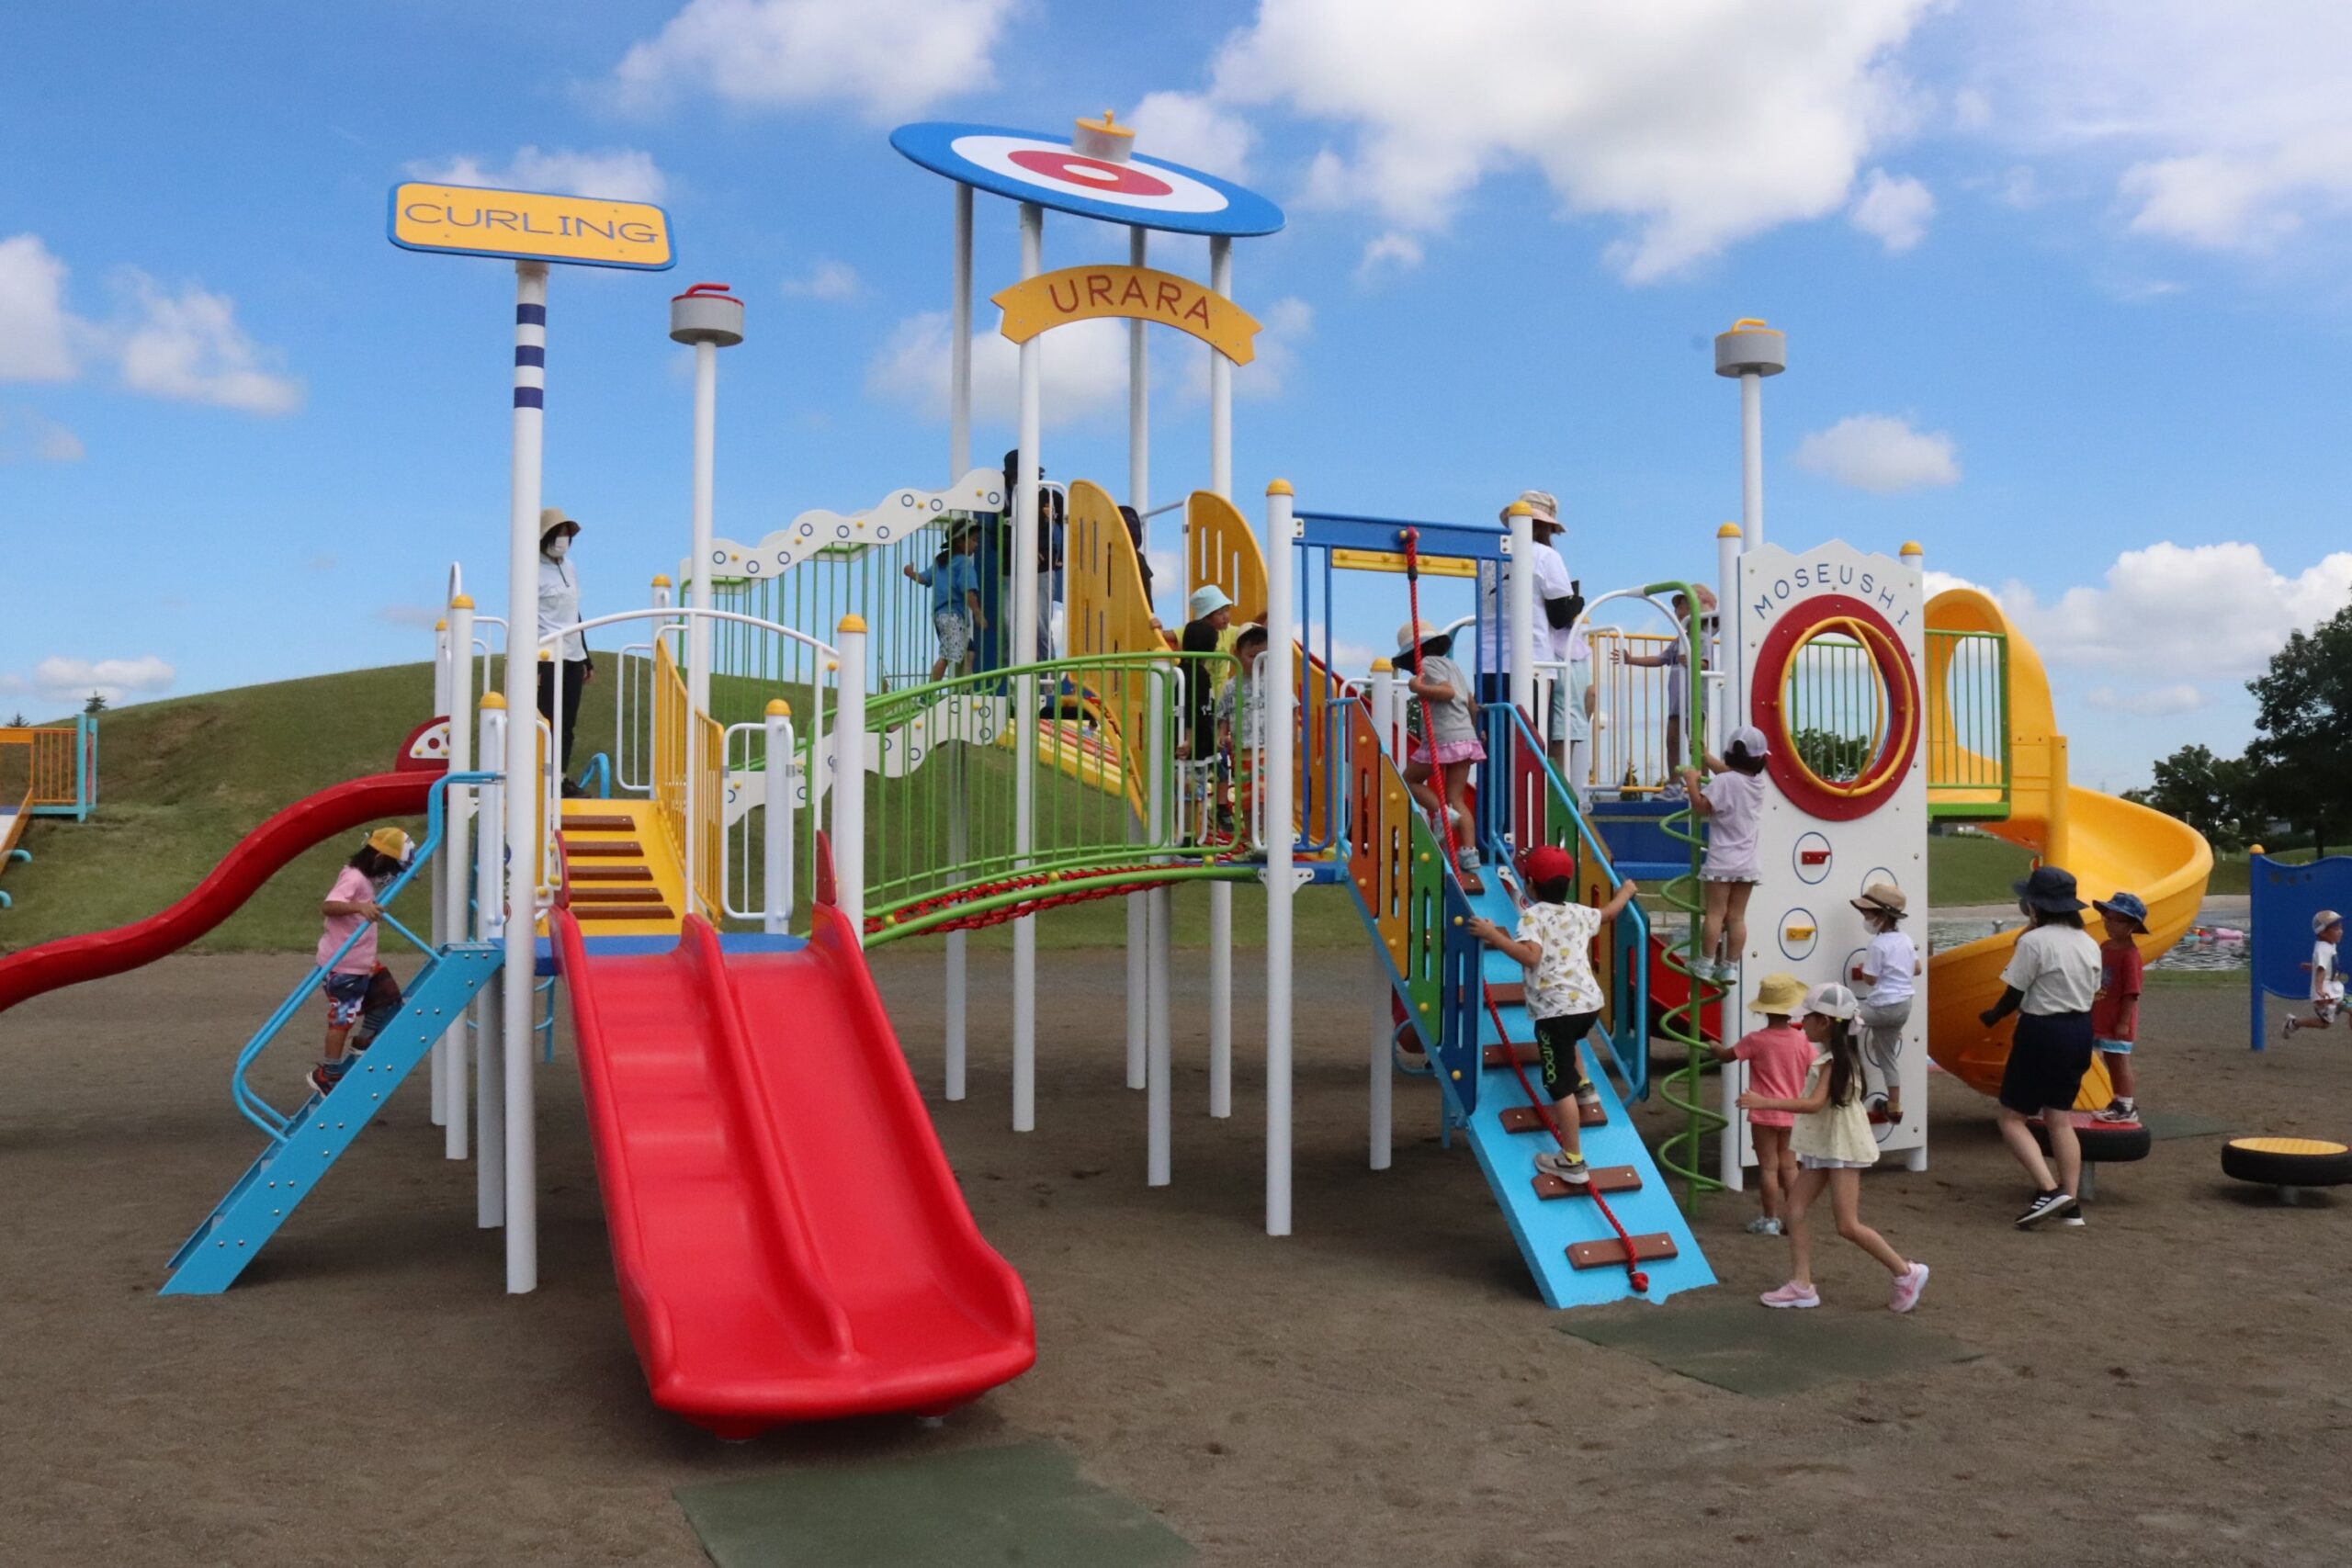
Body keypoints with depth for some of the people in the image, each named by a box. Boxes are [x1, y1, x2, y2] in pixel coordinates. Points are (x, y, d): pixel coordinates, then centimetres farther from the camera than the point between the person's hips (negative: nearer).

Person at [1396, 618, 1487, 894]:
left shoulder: (1427, 664, -2)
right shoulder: (1452, 665, 23)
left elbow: (1447, 692, -17)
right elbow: (1472, 704, 27)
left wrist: (1419, 688, -16)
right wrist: (1473, 729, 41)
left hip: (1442, 739, -8)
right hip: (1466, 738, 8)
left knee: (1410, 779, 15)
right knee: (1457, 799, 6)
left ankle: (1442, 812, -9)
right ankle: (1470, 865, -3)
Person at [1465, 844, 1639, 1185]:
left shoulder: (1533, 916, -8)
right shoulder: (1580, 913, 13)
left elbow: (1531, 956, -24)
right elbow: (1610, 911, 34)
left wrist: (1494, 936, -21)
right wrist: (1626, 890, 53)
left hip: (1556, 1009, -7)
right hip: (1590, 1002, 7)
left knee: (1560, 1086, -2)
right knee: (1567, 1039, 43)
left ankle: (1572, 1161, 1)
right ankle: (1583, 1085, 39)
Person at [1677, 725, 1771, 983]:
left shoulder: (1724, 782, -13)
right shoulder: (1757, 782, 10)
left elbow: (1701, 807, -15)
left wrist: (1691, 781, -4)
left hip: (1722, 861, -5)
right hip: (1746, 863, 5)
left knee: (1715, 913, -4)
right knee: (1737, 917, 6)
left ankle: (1706, 966, -2)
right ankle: (1730, 968, 7)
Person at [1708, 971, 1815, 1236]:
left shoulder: (1756, 1040, -14)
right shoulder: (1802, 1040, -6)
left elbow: (1726, 1056, -2)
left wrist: (1713, 1047, 19)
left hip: (1764, 1113, -4)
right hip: (1792, 1114, 4)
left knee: (1768, 1166, 3)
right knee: (1788, 1165, 15)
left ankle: (1770, 1219, 6)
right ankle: (1793, 1216, 18)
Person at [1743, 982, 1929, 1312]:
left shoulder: (1833, 1060, -19)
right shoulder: (1836, 1056, 11)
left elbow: (1814, 1103, -30)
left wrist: (1765, 1102, -34)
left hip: (1842, 1148, -10)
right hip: (1821, 1147, 10)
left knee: (1847, 1225, -6)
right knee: (1795, 1211, 3)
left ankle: (1906, 1273, 10)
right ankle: (1801, 1285, 5)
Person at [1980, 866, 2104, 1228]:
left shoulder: (2034, 941, -15)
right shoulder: (2089, 943, 8)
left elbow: (2014, 995, -11)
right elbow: (2090, 994, 12)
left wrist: (1990, 1017, 7)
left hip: (2042, 1034, -7)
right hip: (2080, 1031, 8)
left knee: (2011, 1117, 2)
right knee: (2060, 1118, 13)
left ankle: (2050, 1190, -12)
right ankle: (2069, 1203, 10)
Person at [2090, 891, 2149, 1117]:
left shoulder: (2129, 954, -18)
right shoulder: (2105, 947, 9)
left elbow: (2131, 993, -19)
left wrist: (2123, 1022, -19)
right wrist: (2092, 1013, 19)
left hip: (2118, 1022, -8)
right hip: (2101, 1020, 8)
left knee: (2120, 1062, -1)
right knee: (2112, 1062, 16)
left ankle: (2128, 1108, 8)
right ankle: (2120, 1103, 26)